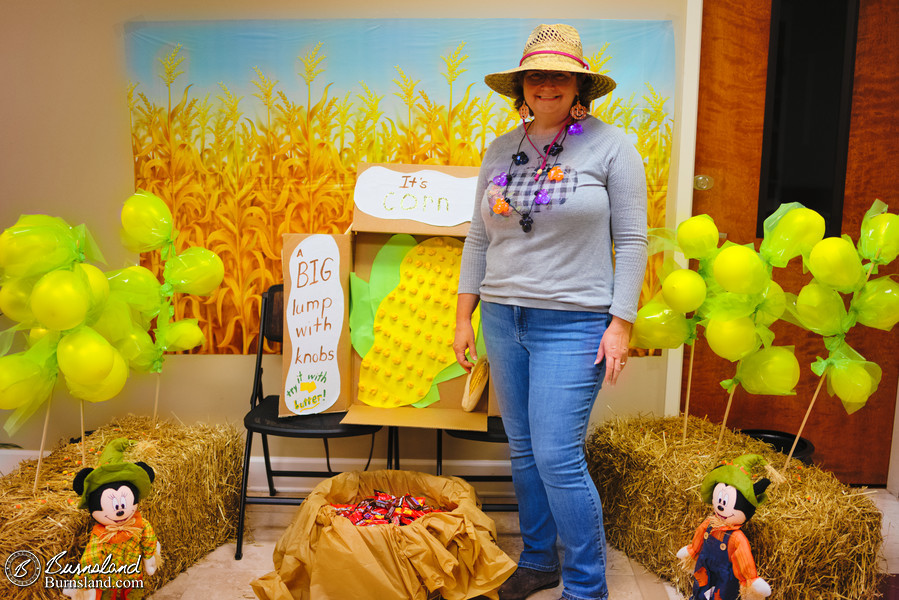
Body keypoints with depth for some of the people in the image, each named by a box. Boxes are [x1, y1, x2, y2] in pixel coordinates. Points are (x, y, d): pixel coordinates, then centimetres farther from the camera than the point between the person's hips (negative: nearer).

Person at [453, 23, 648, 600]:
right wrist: (464, 317, 10)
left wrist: (621, 324, -9)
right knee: (523, 451, 14)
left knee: (559, 459, -6)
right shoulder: (500, 151, 11)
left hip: (572, 324, -5)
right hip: (502, 318, 5)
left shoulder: (611, 145, -2)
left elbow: (631, 241, -3)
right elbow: (479, 238, 13)